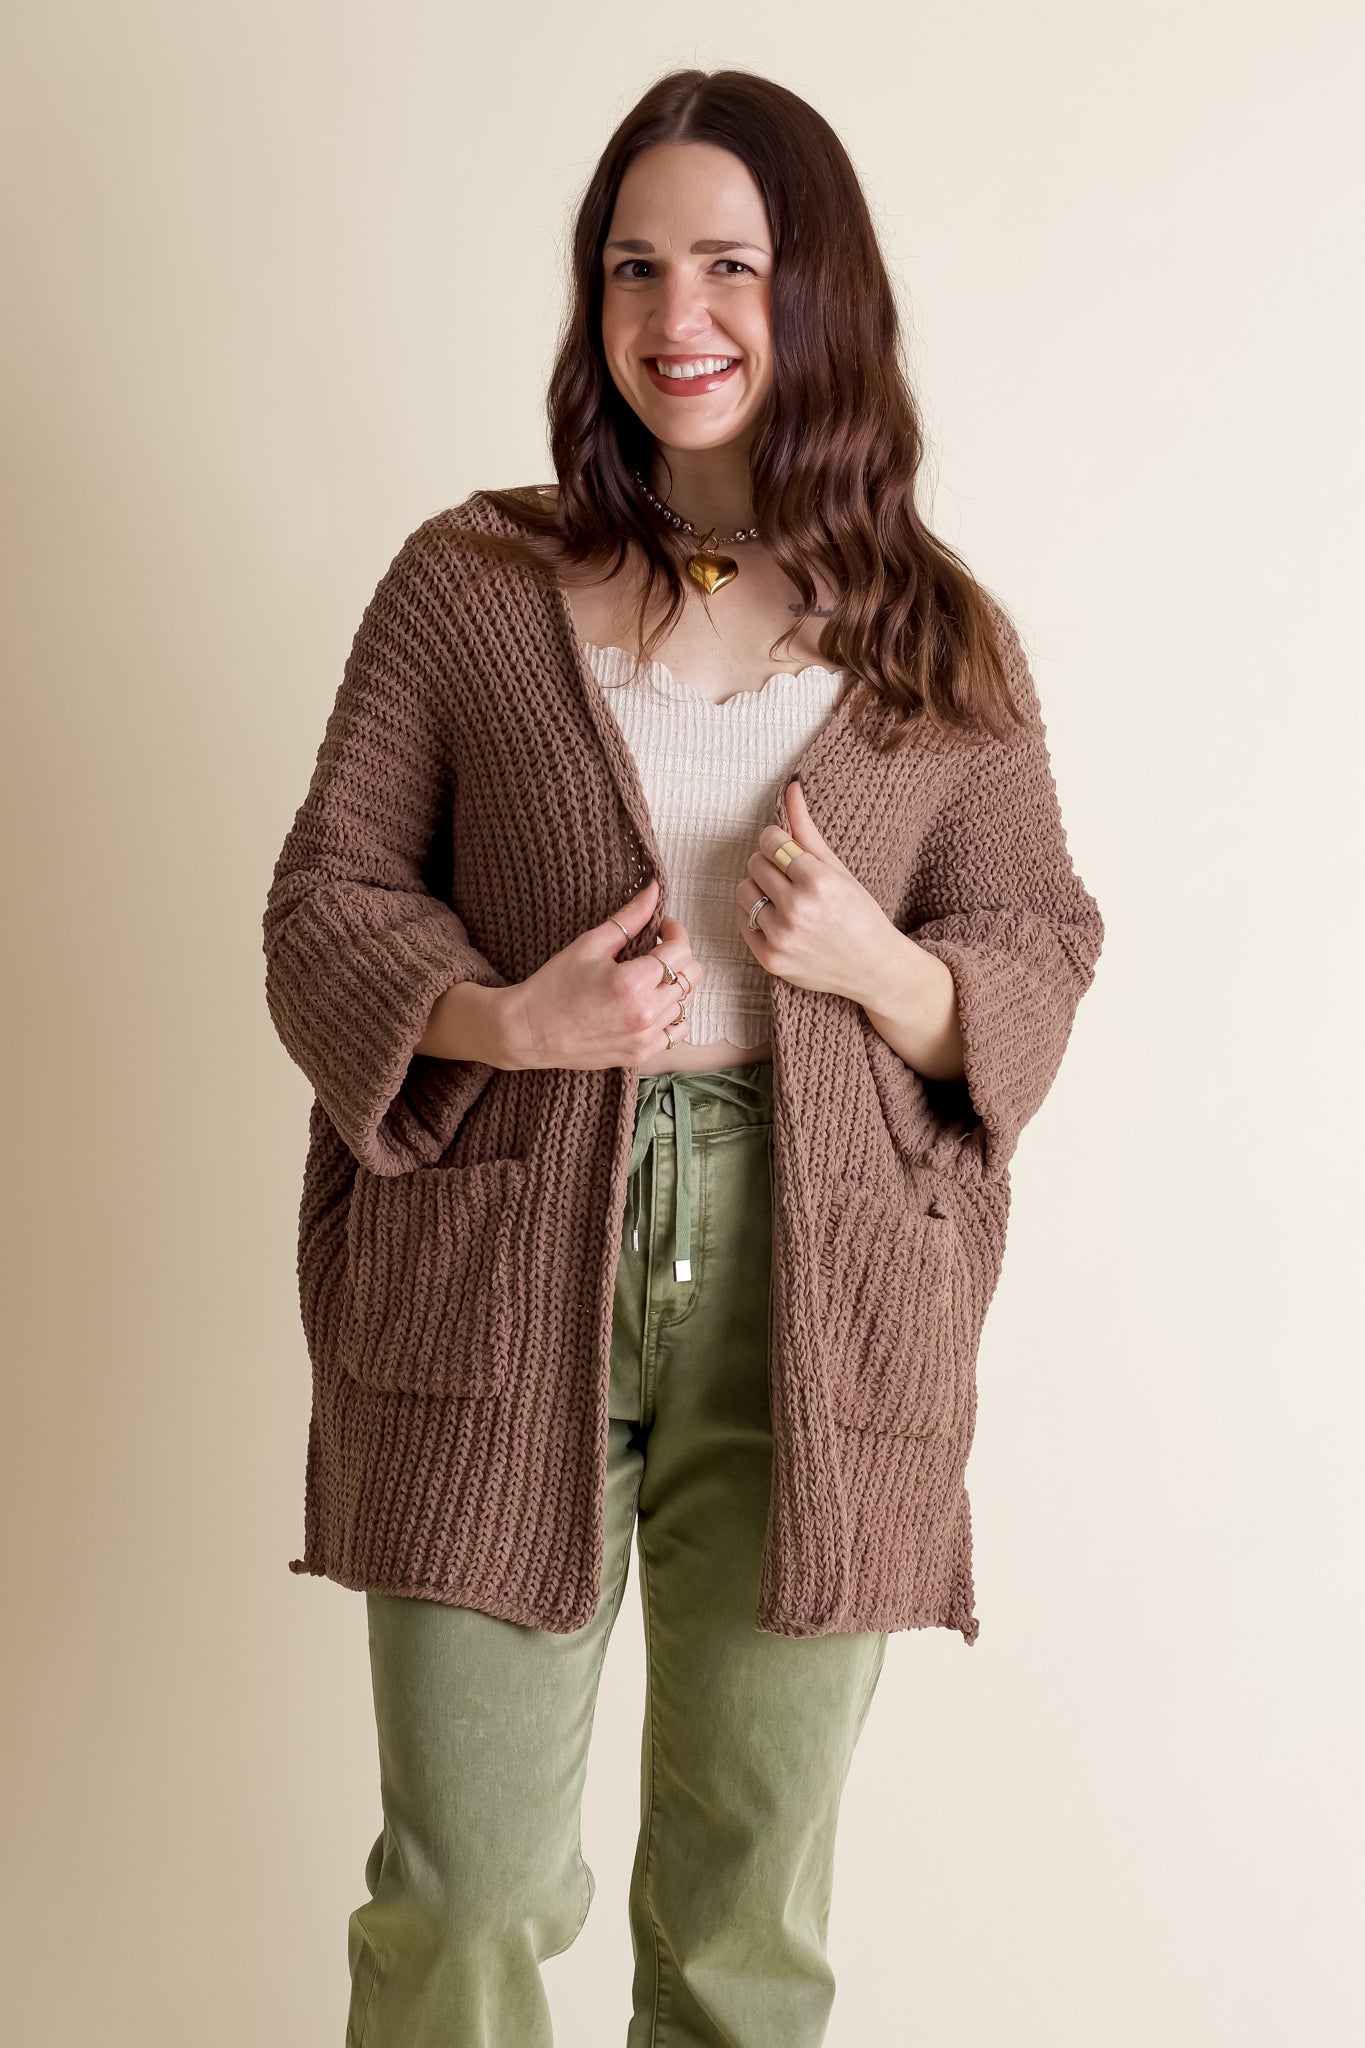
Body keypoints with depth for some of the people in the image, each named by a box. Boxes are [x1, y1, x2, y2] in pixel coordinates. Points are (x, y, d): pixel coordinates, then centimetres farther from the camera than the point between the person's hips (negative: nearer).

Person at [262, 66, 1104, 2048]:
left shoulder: (942, 641, 7)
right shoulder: (468, 584, 5)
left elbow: (1042, 959, 7)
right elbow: (326, 898, 4)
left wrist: (874, 961, -14)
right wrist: (508, 1019, -15)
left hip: (817, 1312, 1)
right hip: (503, 1293, -1)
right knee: (464, 1887, 4)